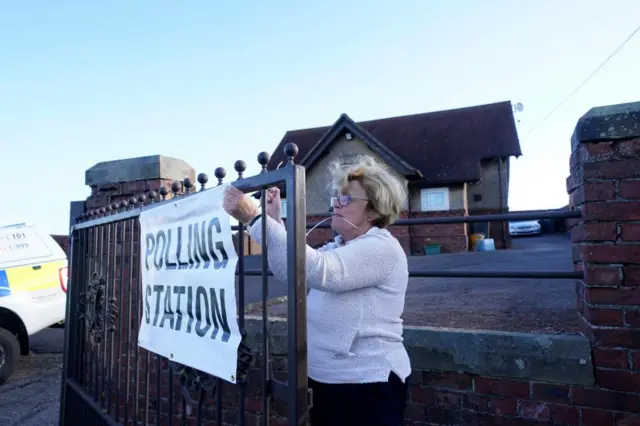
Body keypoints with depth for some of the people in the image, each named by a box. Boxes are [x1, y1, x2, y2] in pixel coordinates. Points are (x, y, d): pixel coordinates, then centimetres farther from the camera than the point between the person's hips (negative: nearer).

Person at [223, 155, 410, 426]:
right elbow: (288, 270, 3)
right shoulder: (336, 247, 10)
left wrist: (253, 218, -35)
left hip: (366, 384, -8)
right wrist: (274, 220, -7)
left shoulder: (381, 248, -19)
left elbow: (316, 270, -34)